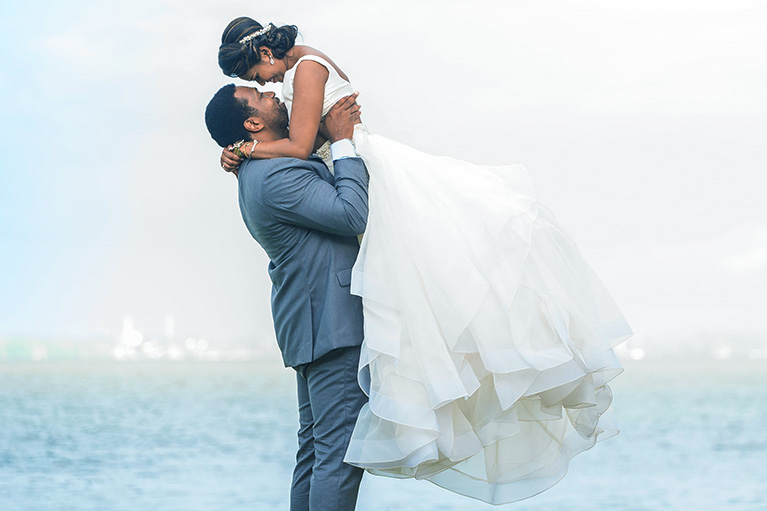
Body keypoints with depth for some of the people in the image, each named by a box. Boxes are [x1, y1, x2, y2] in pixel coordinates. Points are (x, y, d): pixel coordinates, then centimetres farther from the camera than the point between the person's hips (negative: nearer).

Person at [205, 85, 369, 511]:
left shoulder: (260, 172, 17)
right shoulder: (276, 176, -18)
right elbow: (353, 215, -23)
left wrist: (339, 125, 15)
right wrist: (343, 142, -15)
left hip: (312, 326, 11)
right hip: (332, 325, -11)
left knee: (317, 447, 13)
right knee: (342, 447, -13)